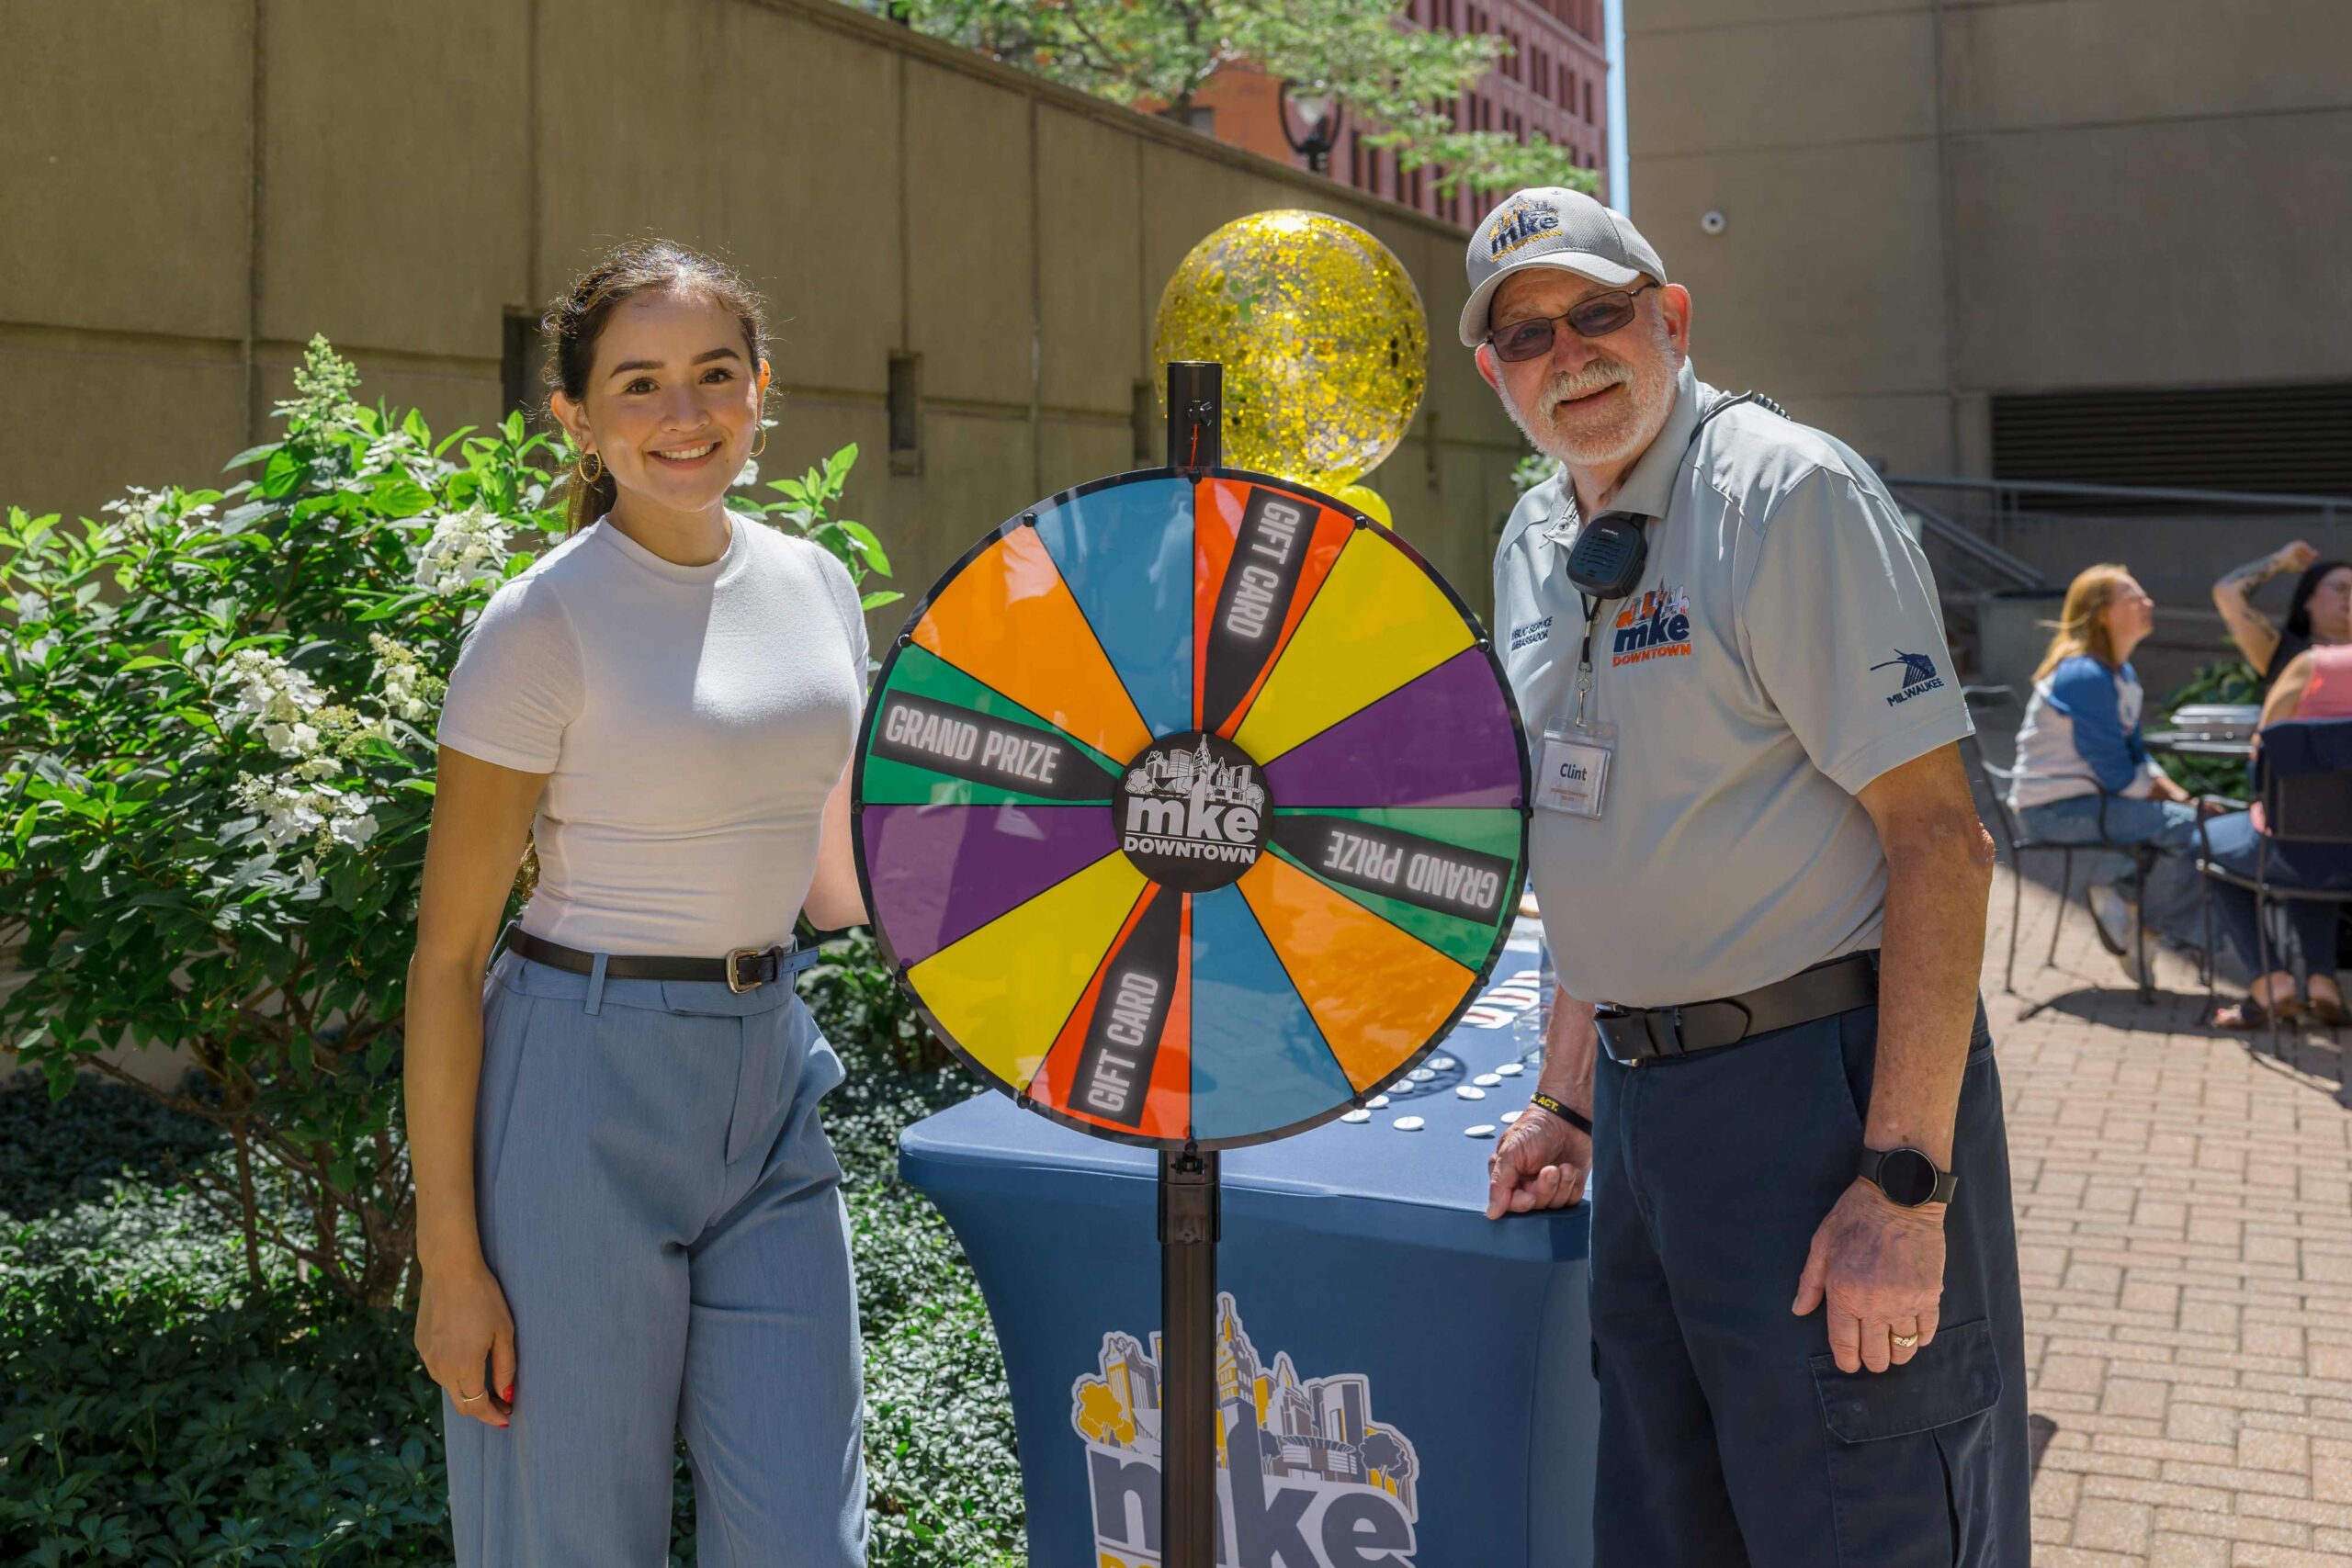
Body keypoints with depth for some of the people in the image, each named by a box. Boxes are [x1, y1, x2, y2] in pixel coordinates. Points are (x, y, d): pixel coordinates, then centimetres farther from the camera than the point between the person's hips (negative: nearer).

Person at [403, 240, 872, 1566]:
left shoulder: (817, 584, 6)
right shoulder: (544, 623, -11)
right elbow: (446, 956, -10)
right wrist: (450, 1259, -12)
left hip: (771, 1075, 5)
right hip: (586, 1090, -5)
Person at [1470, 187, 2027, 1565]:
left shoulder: (1788, 493, -11)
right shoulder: (1534, 545, 12)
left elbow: (1939, 838, -17)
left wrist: (1903, 1182, -22)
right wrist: (1566, 1104, 16)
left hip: (1824, 1083, -7)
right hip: (1642, 1091, 7)